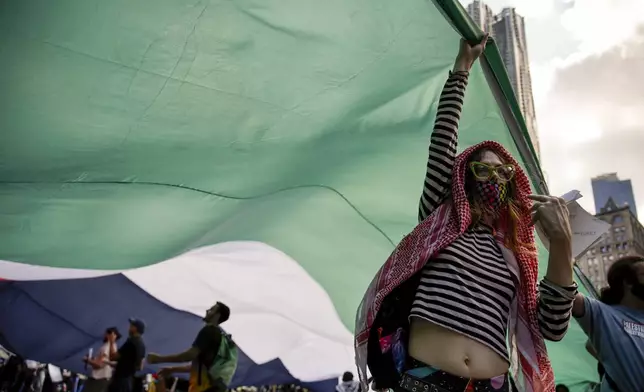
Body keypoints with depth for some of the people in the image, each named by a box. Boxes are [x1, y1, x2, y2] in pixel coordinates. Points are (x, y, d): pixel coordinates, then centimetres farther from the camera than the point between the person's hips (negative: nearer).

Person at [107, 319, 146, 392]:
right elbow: (140, 366, 18)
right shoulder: (142, 345, 10)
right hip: (129, 380, 9)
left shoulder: (131, 342, -17)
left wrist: (112, 342, -3)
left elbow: (112, 356, -14)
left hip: (120, 379, -9)